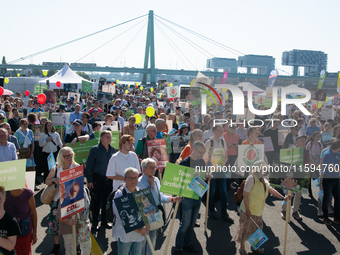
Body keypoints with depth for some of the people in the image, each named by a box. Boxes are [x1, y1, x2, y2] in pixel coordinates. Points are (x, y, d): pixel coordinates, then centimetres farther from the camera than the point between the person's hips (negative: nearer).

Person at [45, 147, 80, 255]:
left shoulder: (77, 167, -3)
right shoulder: (55, 169, 1)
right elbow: (46, 181, 10)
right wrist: (53, 179, -11)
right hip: (58, 199, 2)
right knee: (55, 221, 4)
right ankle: (56, 244, 25)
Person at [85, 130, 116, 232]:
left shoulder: (112, 149, 6)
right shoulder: (95, 150, -7)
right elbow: (89, 166, -5)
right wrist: (89, 180, -9)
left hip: (109, 179, 4)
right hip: (97, 179, -4)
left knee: (107, 201, 11)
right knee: (97, 201, 2)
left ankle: (104, 221, 25)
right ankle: (94, 223, 15)